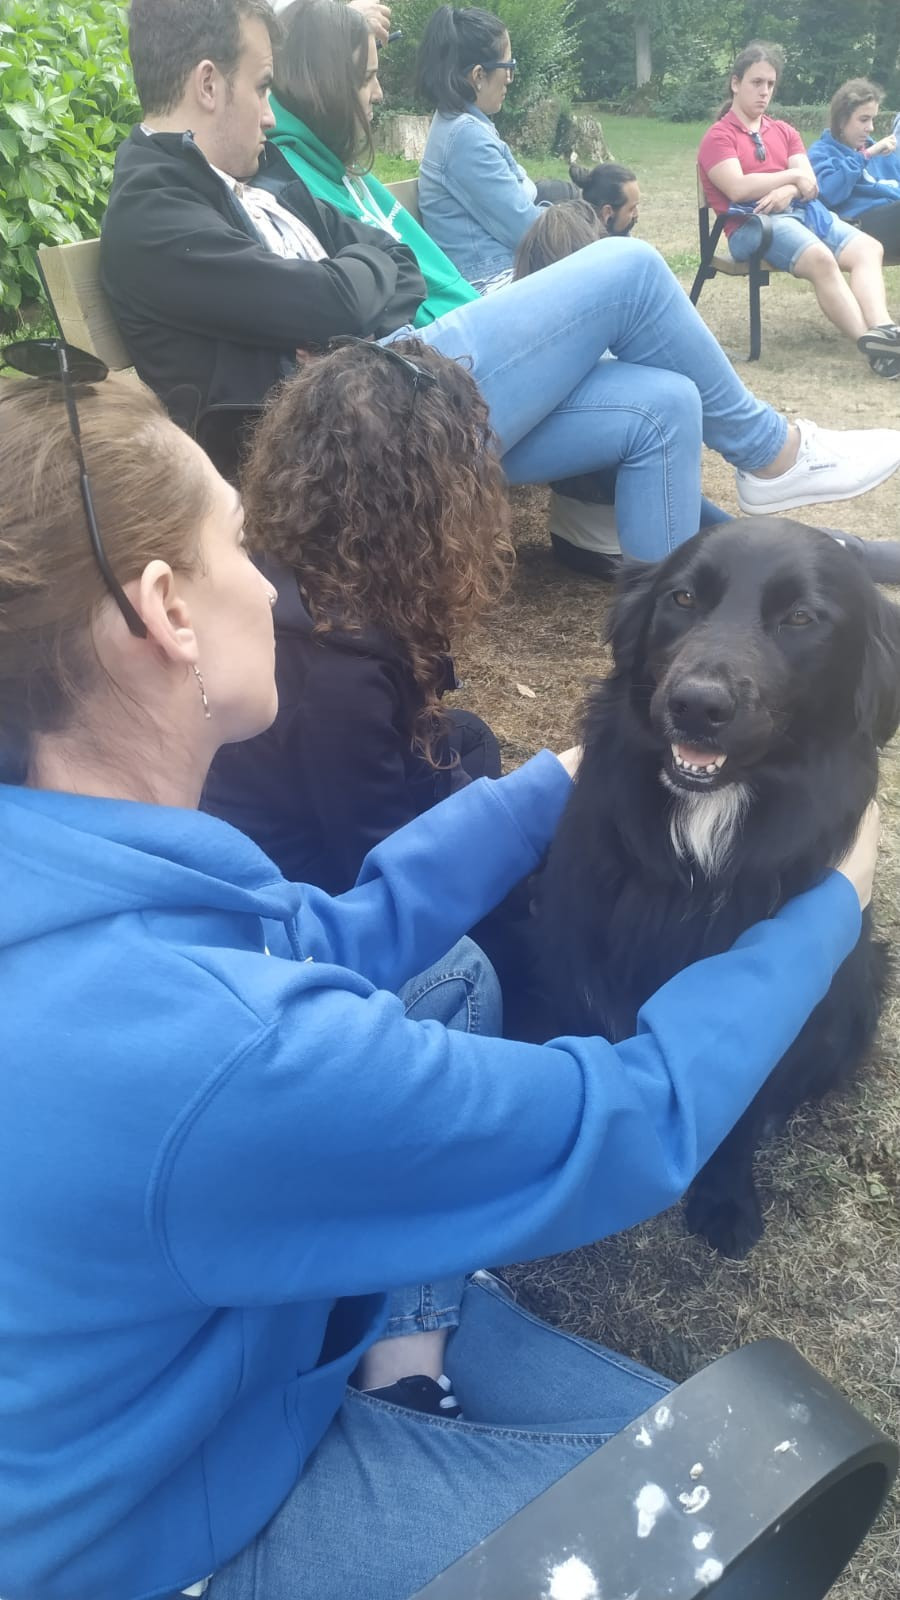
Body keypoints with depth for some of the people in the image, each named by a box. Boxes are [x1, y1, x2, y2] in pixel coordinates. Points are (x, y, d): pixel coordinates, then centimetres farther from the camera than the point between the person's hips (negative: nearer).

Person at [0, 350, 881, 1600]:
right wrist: (830, 899, -9)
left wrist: (567, 775, 4)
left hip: (179, 1335, 7)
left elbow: (329, 938, -1)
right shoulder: (207, 1052, -41)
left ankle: (401, 1346, 7)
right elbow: (639, 1123, -27)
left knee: (456, 981, 11)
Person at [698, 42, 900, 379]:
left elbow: (809, 183, 12)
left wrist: (787, 192, -13)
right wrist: (793, 176, -2)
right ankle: (871, 342, -38)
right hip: (752, 223, -7)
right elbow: (738, 189, -12)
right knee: (821, 258, -34)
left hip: (801, 211, 7)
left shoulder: (785, 131, 25)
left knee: (868, 248, -19)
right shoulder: (718, 136, 6)